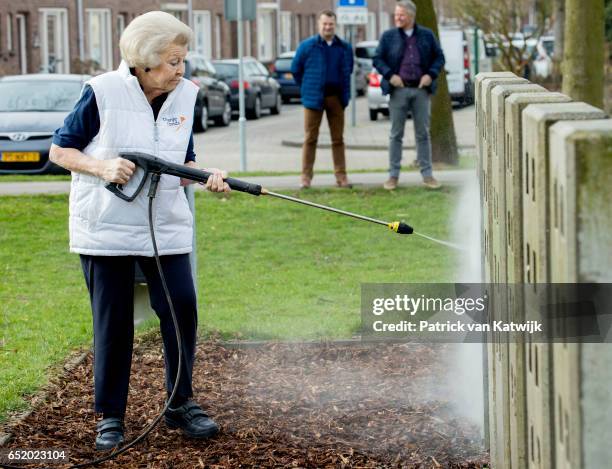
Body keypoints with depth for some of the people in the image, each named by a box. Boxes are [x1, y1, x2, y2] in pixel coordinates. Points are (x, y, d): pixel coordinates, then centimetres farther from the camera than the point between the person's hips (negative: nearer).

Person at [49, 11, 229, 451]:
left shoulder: (185, 95, 3)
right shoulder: (104, 92, -11)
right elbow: (60, 150, -3)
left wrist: (206, 177, -10)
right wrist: (102, 168, -20)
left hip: (167, 227, 4)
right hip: (105, 228, -3)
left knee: (182, 310, -3)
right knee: (113, 323, 2)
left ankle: (181, 404, 14)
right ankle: (110, 417, 15)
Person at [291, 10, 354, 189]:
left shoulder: (344, 47, 5)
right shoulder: (307, 46, -1)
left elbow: (348, 71, 16)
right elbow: (295, 70, 7)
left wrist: (344, 93, 10)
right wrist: (307, 88, 9)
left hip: (336, 97, 2)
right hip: (314, 98, -2)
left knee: (338, 138, 5)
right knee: (310, 138, 0)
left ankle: (341, 176, 9)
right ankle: (306, 177, 3)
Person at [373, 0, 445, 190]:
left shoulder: (427, 35, 6)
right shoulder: (388, 36, 3)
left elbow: (439, 57, 9)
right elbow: (378, 59, 3)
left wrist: (431, 74, -7)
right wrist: (390, 75, -11)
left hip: (421, 89, 1)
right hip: (399, 89, -1)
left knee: (423, 133, 5)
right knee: (396, 134, 1)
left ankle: (427, 174, 10)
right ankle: (393, 175, 6)